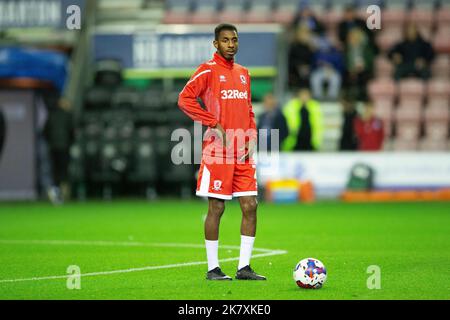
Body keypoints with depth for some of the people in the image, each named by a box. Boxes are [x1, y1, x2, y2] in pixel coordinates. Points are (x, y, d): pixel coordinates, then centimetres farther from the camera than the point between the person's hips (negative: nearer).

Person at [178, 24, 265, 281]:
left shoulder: (243, 73, 16)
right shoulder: (208, 71, -4)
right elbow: (185, 99, -12)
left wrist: (252, 136, 7)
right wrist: (214, 124, -15)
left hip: (244, 153, 6)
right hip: (218, 151, -6)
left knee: (250, 206, 2)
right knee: (216, 208, -2)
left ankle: (244, 267, 8)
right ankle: (213, 269, 5)